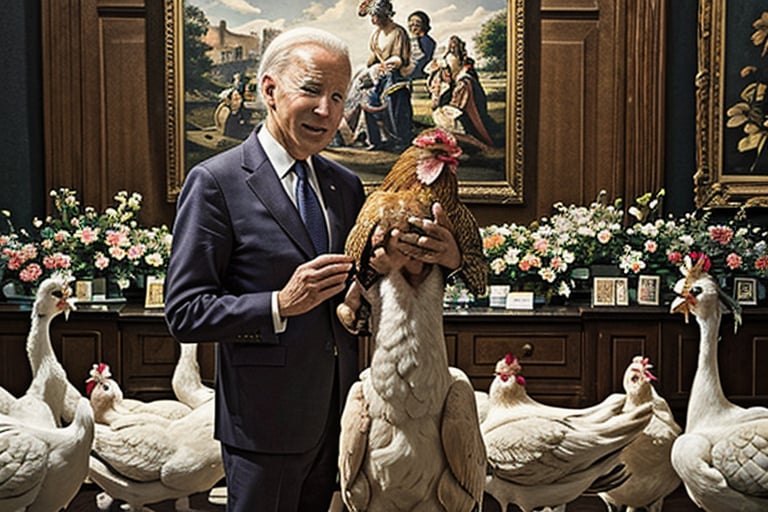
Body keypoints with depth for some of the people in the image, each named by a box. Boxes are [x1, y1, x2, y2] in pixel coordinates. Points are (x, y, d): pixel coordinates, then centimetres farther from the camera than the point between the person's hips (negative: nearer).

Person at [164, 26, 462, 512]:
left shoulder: (347, 184, 7)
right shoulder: (215, 182, -12)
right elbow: (184, 312, -14)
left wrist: (446, 257, -8)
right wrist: (281, 304, -26)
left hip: (341, 415, 6)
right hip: (266, 422, -6)